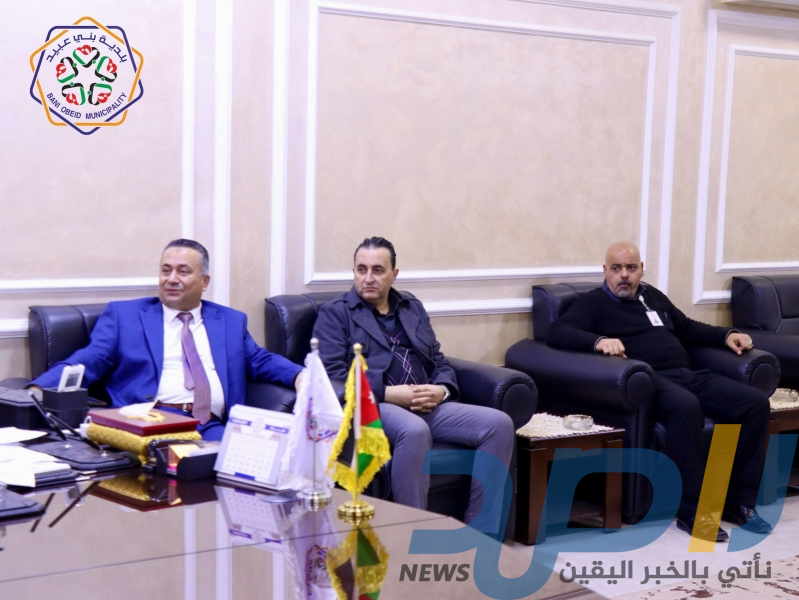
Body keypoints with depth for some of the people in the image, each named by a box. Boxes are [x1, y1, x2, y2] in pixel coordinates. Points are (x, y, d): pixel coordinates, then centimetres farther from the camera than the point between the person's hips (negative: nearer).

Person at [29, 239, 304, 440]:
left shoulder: (231, 321, 26)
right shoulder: (124, 314, 17)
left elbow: (259, 361, 27)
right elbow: (87, 362, 10)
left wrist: (299, 376, 5)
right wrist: (38, 391, -8)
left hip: (212, 429, 3)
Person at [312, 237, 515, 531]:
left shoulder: (412, 308, 25)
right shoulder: (334, 313, 8)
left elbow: (439, 361, 22)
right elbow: (331, 373, -6)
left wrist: (441, 389, -3)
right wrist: (388, 393, -16)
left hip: (428, 406, 6)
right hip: (372, 407, -6)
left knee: (499, 424, -16)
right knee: (414, 430, -40)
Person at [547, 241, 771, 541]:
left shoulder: (652, 295, 27)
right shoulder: (594, 303, 6)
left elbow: (687, 328, 38)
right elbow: (556, 333, -10)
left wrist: (726, 335, 21)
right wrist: (598, 341, -27)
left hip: (687, 374, 7)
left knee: (755, 402, -13)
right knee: (686, 406, -40)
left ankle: (738, 501, -9)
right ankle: (692, 509, -30)